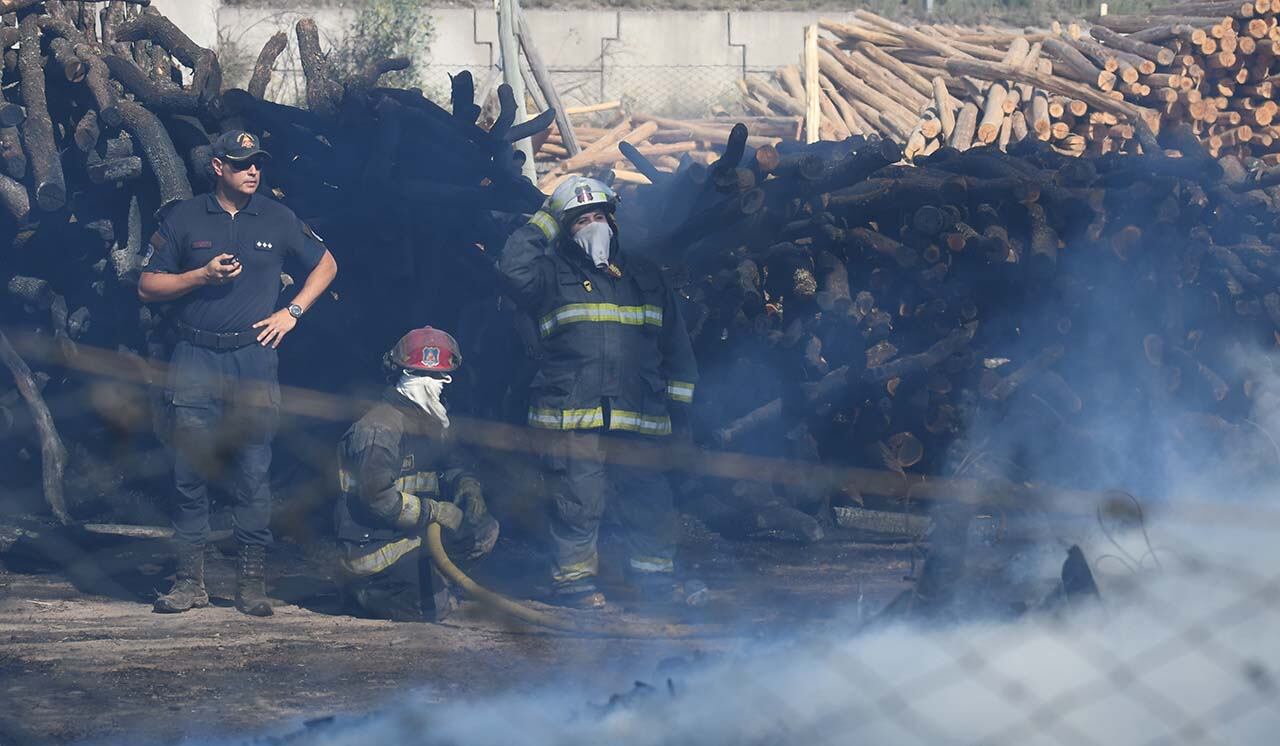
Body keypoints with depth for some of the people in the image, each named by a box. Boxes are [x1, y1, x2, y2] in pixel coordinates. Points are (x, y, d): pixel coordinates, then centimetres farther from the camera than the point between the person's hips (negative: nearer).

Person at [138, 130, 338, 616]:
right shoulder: (184, 219, 6)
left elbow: (326, 265, 20)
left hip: (254, 357, 0)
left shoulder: (277, 219, 9)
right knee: (190, 471, -1)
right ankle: (190, 580, 5)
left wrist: (293, 311, 7)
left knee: (253, 473, -2)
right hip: (195, 359, 0)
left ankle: (251, 580, 4)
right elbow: (148, 286, 6)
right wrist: (203, 275, -8)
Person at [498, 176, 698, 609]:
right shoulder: (553, 275, 11)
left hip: (639, 418, 3)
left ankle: (657, 582, 14)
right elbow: (515, 268, -13)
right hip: (572, 415, -3)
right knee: (578, 506, -5)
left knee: (651, 504, 3)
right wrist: (544, 223, -1)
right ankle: (574, 584, 4)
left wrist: (680, 401, 15)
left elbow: (676, 343, 23)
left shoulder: (645, 277, 20)